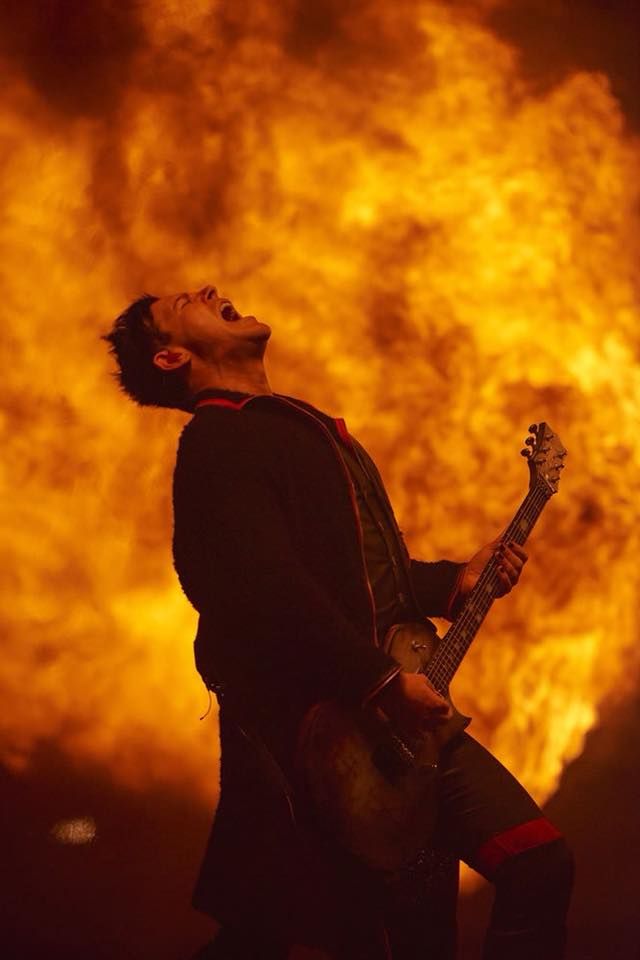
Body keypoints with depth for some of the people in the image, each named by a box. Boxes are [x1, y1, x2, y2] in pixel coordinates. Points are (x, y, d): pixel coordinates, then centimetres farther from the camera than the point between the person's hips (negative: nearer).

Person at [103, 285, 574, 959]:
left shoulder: (304, 428, 22)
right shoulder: (217, 440, -11)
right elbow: (268, 591, -24)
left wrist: (455, 581, 10)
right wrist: (385, 682, -24)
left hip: (401, 719, 9)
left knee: (540, 861, 5)